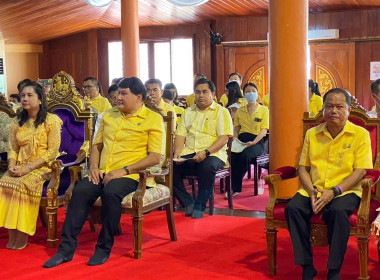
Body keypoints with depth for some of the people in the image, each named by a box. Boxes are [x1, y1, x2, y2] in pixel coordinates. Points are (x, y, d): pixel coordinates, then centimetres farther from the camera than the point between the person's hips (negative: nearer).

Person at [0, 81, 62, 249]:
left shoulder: (51, 120, -4)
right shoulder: (18, 122, 13)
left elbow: (52, 151, -9)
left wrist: (29, 167, -17)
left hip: (42, 167, -5)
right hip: (20, 168, 5)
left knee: (24, 184, -33)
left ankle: (23, 236, -20)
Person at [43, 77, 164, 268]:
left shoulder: (153, 119, 0)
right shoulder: (109, 115, 19)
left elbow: (155, 157, -8)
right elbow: (97, 145, 22)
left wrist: (124, 170, -15)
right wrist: (94, 166, 2)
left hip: (130, 175, -5)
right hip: (103, 173, 5)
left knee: (110, 192, -34)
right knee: (80, 191, -23)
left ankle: (104, 248, -18)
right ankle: (67, 248, -18)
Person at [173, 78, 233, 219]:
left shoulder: (221, 112, 6)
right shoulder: (188, 112, 22)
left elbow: (224, 138, -6)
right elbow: (180, 135, 15)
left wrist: (206, 152, -20)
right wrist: (177, 152, -5)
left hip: (212, 153, -4)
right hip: (189, 153, 4)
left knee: (207, 167, -38)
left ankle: (199, 206, -20)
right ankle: (188, 203, -9)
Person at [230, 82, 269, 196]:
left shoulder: (264, 110, 7)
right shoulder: (239, 111, 21)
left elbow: (264, 130, -2)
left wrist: (253, 142, -17)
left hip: (256, 141, -3)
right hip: (241, 140, 3)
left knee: (245, 155, -35)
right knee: (232, 156, -31)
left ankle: (235, 187, -23)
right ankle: (235, 188, -25)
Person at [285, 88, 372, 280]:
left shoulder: (360, 134, 1)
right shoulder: (312, 134, 12)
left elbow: (360, 171, -6)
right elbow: (303, 167, 11)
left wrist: (334, 191, -18)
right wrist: (311, 191, -8)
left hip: (345, 191, -3)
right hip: (313, 191, 4)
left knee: (338, 211, -36)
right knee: (293, 208, -25)